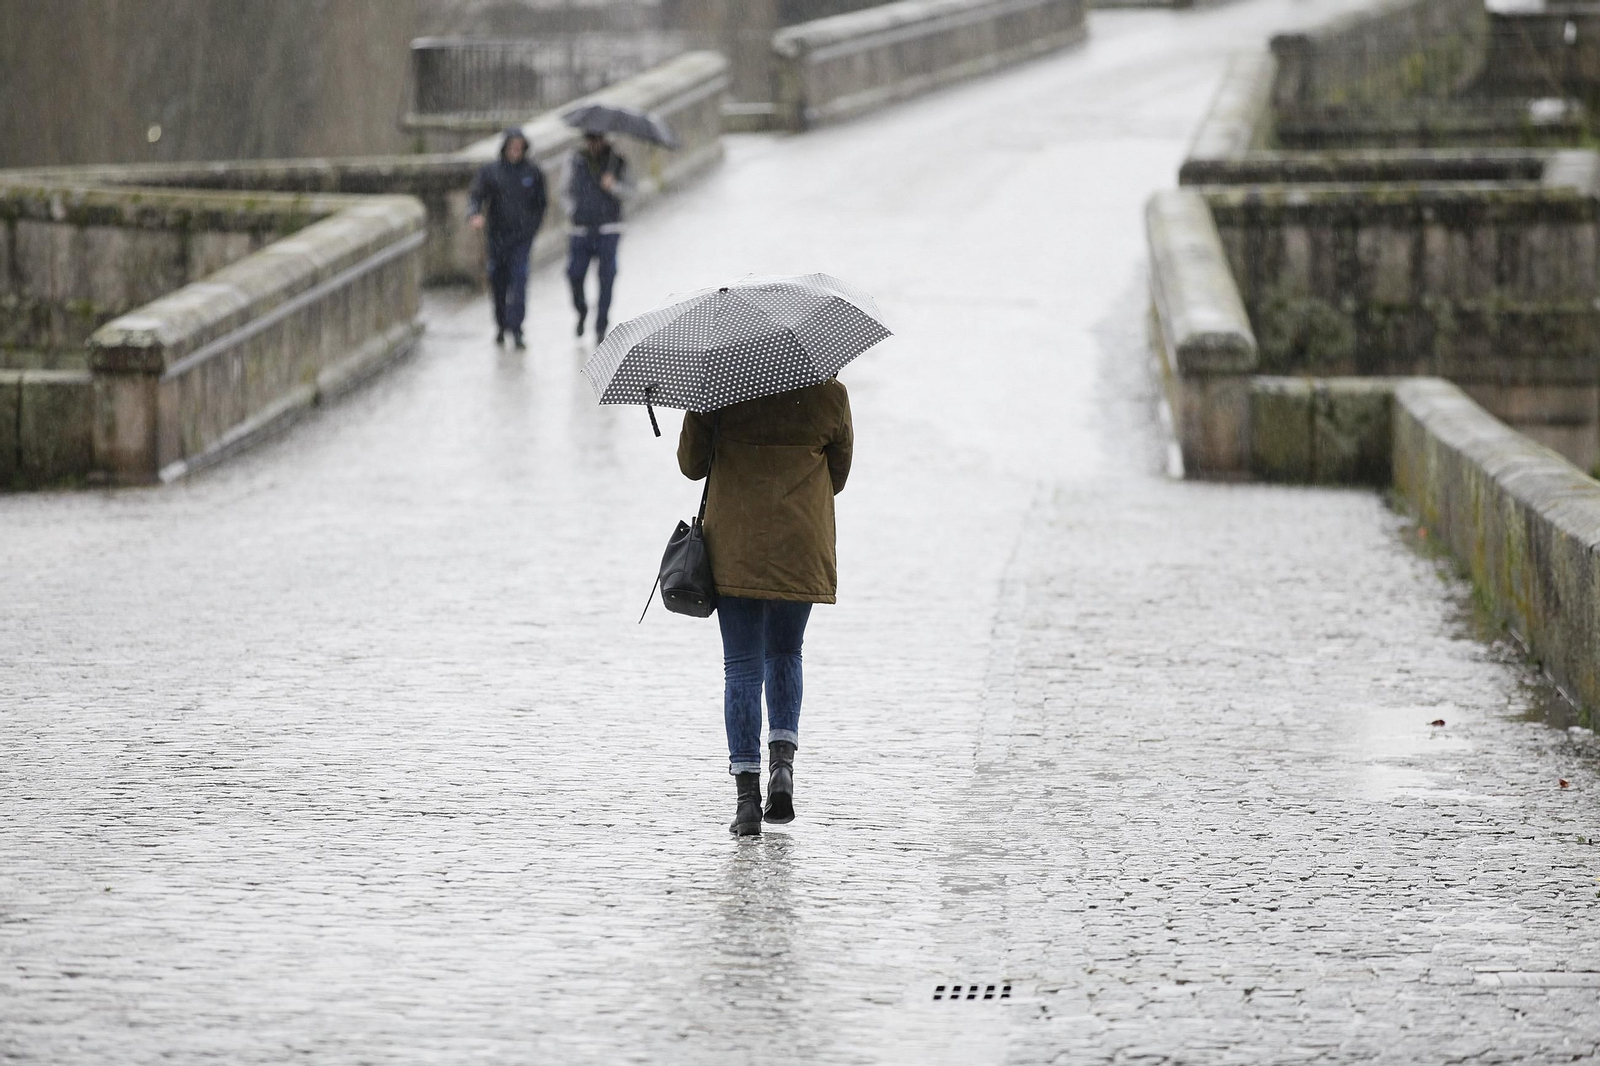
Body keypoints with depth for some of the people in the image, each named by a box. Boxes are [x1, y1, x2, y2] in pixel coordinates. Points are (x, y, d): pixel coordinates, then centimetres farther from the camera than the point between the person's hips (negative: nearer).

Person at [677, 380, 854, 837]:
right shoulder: (830, 395, -4)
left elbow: (691, 465, 2)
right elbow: (838, 476, 8)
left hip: (735, 550, -1)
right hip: (803, 553, 1)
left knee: (742, 668, 4)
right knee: (785, 654, 22)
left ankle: (747, 796, -3)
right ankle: (783, 758, 2)